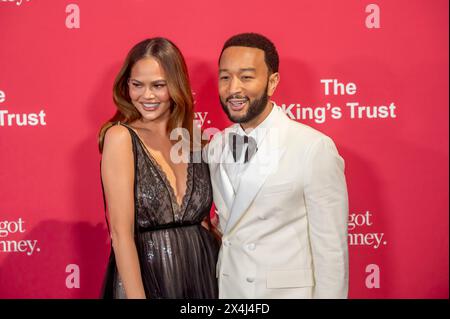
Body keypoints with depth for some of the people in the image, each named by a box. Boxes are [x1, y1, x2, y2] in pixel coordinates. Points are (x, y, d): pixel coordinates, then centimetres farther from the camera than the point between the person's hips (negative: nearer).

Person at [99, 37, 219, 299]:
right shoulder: (120, 137, -11)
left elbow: (201, 220, 10)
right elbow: (121, 233, -16)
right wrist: (137, 296, -20)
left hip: (201, 276, 5)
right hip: (143, 278, -5)